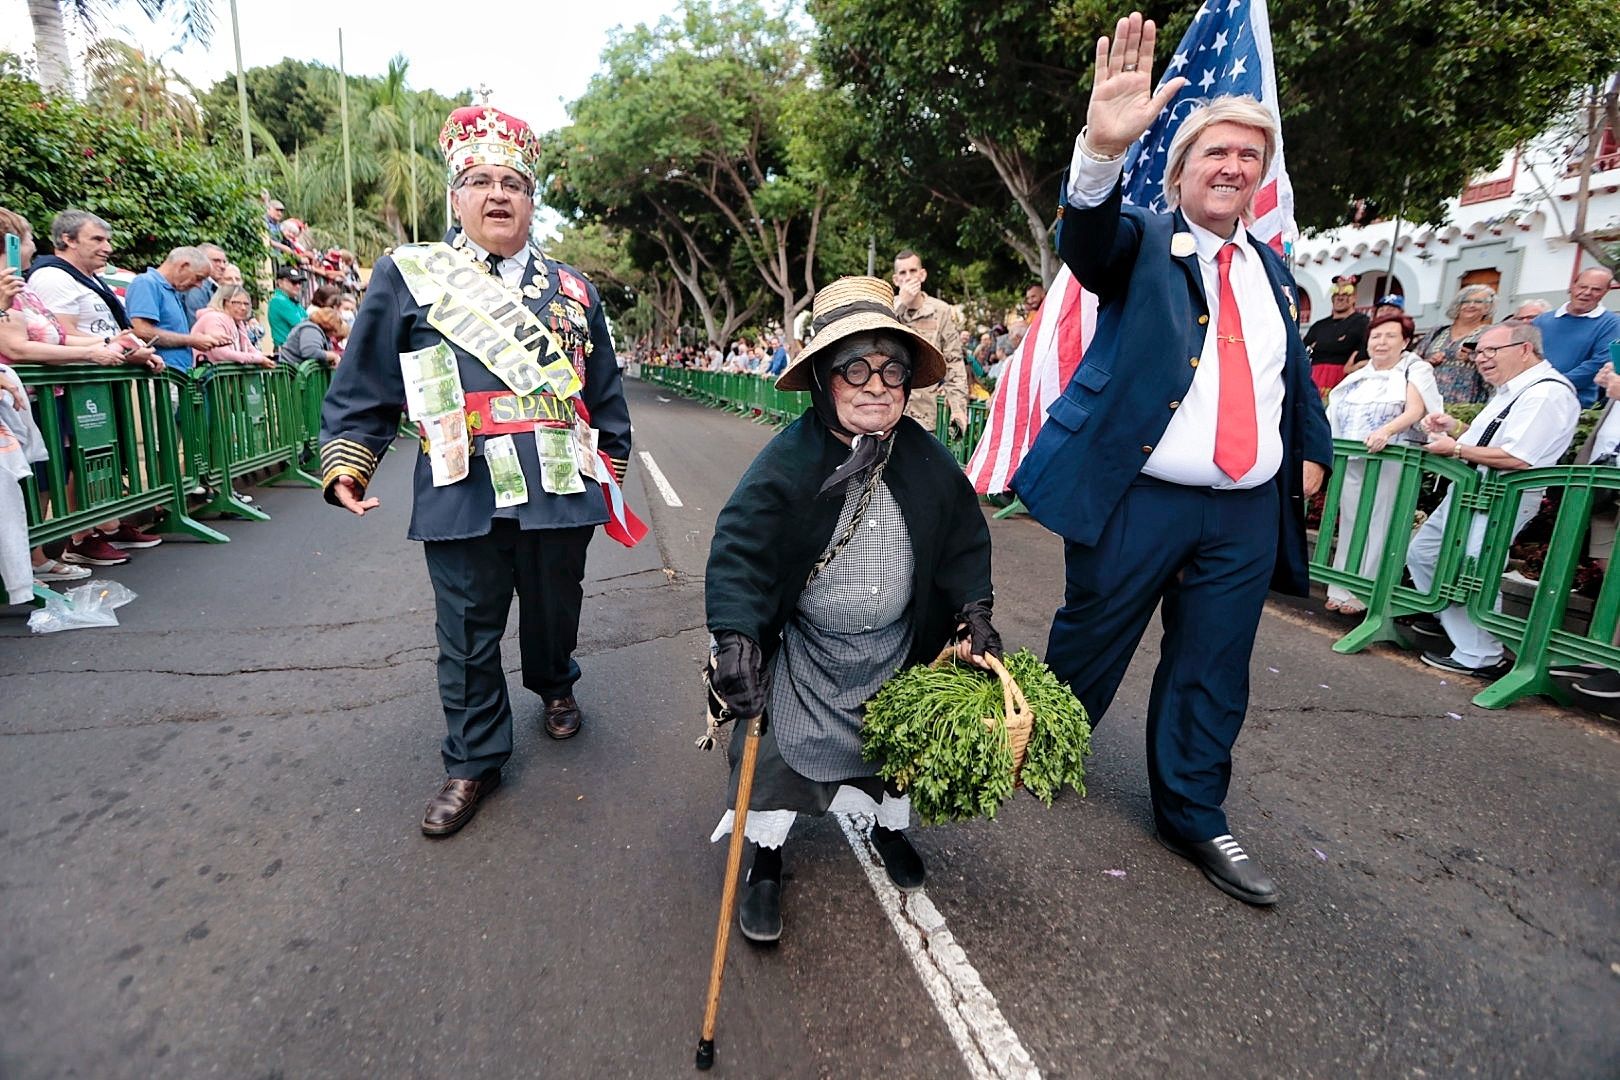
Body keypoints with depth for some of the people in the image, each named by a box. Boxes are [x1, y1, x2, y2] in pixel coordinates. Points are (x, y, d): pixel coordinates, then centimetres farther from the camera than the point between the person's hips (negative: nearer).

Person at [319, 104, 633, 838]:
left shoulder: (571, 290, 12)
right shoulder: (408, 276, 6)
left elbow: (606, 393, 15)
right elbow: (363, 385, 6)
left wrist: (613, 473, 14)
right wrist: (345, 462, -1)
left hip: (560, 492, 2)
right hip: (463, 496, -1)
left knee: (555, 607, 15)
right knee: (468, 633, 6)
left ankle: (554, 684, 47)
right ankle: (474, 761, 24)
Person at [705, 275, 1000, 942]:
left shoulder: (925, 459, -9)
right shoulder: (788, 460, -22)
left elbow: (963, 537, 2)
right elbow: (738, 551, -26)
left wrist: (975, 612, -5)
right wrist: (735, 637, -36)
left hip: (895, 646, 4)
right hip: (803, 647, -3)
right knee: (780, 749, 3)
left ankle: (888, 827, 50)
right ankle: (765, 861, 29)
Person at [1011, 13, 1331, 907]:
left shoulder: (1268, 269, 16)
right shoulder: (1142, 241, 0)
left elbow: (1294, 374, 25)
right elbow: (1088, 239, -24)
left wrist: (1312, 450, 19)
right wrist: (1103, 152, -42)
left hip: (1249, 512, 5)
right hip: (1138, 498, -5)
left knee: (1213, 674, 12)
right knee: (1088, 644, 9)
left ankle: (1192, 818, 29)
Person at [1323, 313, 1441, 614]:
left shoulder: (1415, 370, 4)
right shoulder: (1357, 377, 20)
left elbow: (1415, 411, -12)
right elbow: (1336, 415, 21)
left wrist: (1386, 431, -31)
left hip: (1389, 461, -5)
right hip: (1351, 462, 5)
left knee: (1377, 526, -4)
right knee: (1350, 524, 6)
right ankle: (1343, 588, 12)